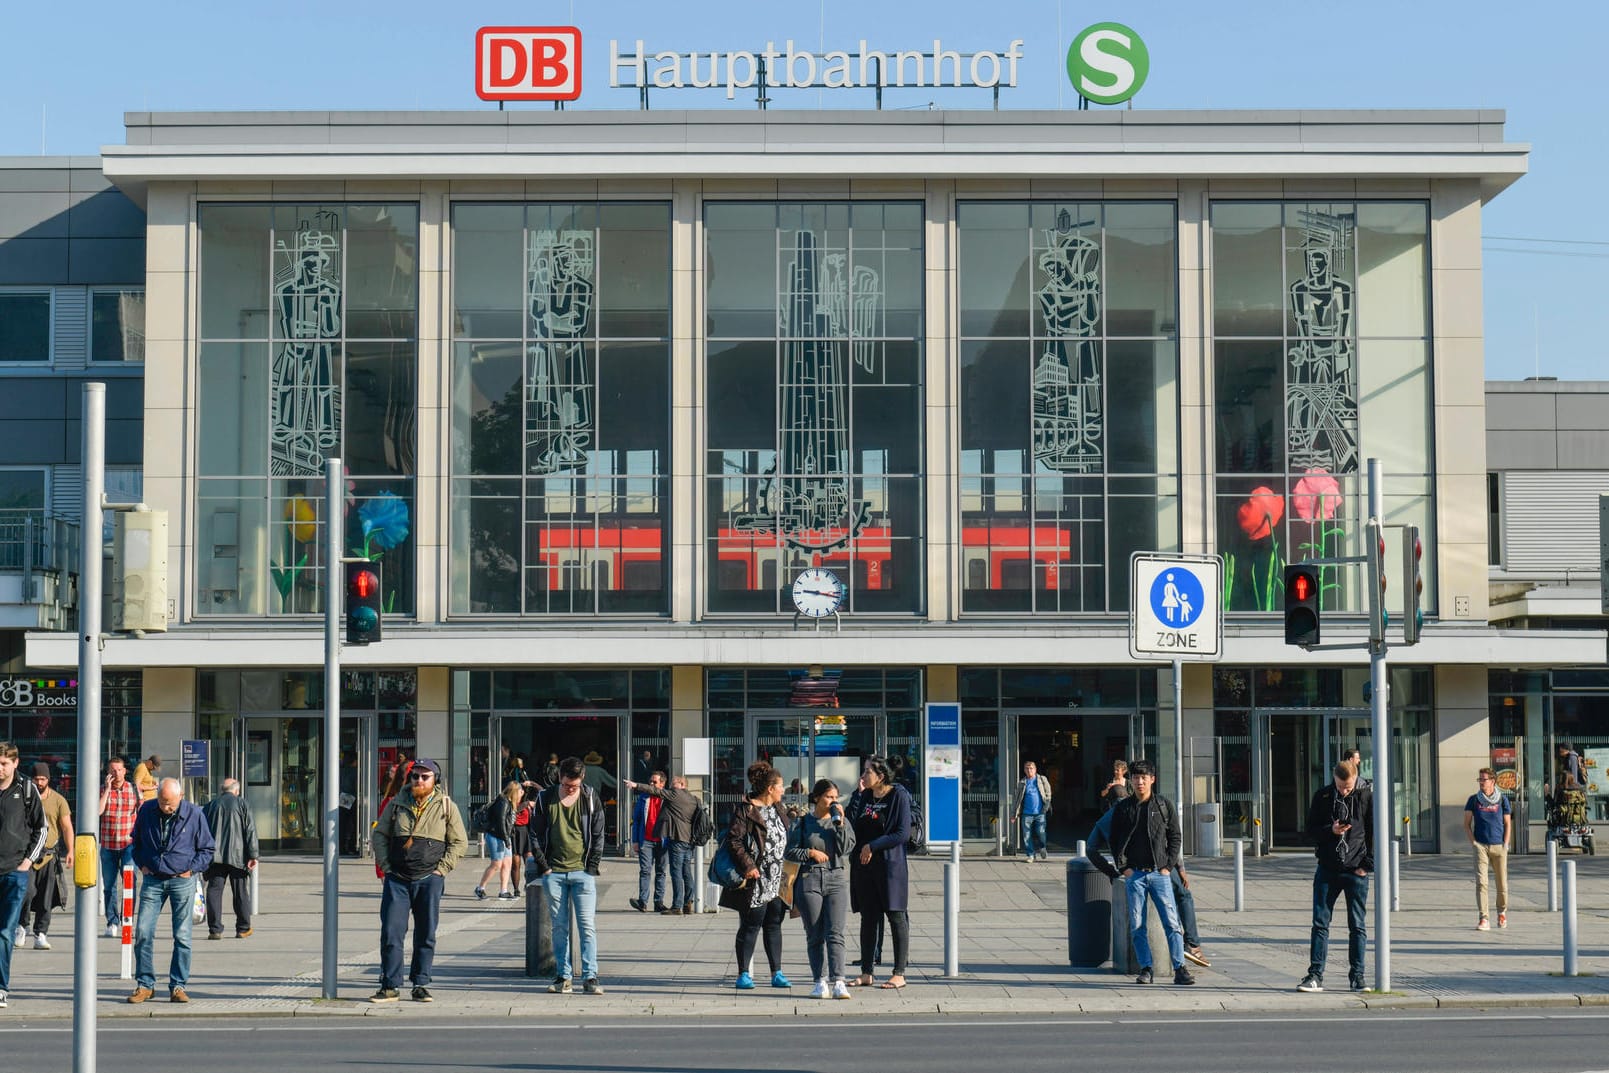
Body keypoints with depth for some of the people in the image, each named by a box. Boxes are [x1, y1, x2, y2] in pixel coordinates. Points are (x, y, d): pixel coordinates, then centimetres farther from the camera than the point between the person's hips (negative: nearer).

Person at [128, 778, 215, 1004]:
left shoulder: (194, 814, -6)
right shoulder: (146, 810, 1)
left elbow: (207, 848, 5)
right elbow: (136, 840, 18)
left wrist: (192, 869, -5)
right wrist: (141, 864, 7)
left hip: (182, 881, -2)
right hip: (152, 880, 2)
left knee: (182, 935, -1)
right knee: (143, 932, -4)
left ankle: (178, 986, 7)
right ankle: (145, 984, 6)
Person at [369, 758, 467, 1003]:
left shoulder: (446, 806, 2)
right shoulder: (397, 804, 7)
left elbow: (460, 842, 5)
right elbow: (380, 834, 14)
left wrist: (441, 868, -3)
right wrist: (386, 865, 3)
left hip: (429, 880, -1)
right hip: (397, 879, 1)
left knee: (426, 935, 4)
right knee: (391, 933, -3)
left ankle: (421, 985, 12)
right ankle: (390, 986, 3)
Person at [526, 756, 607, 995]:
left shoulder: (591, 798, 2)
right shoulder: (545, 798, 3)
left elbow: (598, 836, 5)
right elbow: (535, 834, 7)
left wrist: (592, 868, -2)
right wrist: (543, 866, 0)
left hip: (583, 872, -1)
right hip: (554, 873, 1)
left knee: (587, 925, -7)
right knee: (559, 926, 4)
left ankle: (590, 977, -6)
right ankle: (563, 977, 9)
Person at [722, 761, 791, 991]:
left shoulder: (777, 811, 15)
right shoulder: (746, 810, -11)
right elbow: (733, 840, -16)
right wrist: (747, 866, -22)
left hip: (777, 882, 8)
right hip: (756, 880, -8)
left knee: (774, 925, 10)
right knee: (750, 926, -3)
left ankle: (776, 974, 14)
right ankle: (743, 974, 4)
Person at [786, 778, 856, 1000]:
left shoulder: (842, 821, 11)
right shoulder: (802, 823, 7)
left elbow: (847, 848, -1)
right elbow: (789, 852, 7)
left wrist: (839, 823, -7)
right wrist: (810, 852, -7)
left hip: (837, 879, 0)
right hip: (809, 880, 0)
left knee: (835, 934, -10)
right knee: (815, 937, 3)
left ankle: (838, 982, -16)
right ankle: (820, 981, 8)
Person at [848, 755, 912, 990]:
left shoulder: (898, 796, -6)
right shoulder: (864, 796, 11)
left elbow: (903, 833, -12)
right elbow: (852, 826, 0)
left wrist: (872, 846, -13)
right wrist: (858, 795, -4)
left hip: (890, 865, -6)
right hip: (863, 867, 6)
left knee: (896, 917, -2)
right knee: (868, 918, 8)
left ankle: (899, 974, 1)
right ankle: (866, 973, 12)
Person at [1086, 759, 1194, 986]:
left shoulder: (1165, 806, 5)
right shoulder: (1122, 808, 6)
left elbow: (1176, 838, 7)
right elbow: (1114, 840, 9)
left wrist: (1168, 866, -2)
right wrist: (1123, 867, -2)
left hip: (1160, 873, -1)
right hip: (1133, 874, 1)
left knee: (1172, 923, -8)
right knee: (1137, 926, 1)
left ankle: (1180, 969, -7)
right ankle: (1146, 969, 8)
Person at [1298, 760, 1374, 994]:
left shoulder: (1366, 797, -2)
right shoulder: (1322, 796, 1)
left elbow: (1375, 833, 1)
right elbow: (1311, 828, 6)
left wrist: (1367, 864, -5)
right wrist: (1330, 830, -14)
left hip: (1356, 871, -1)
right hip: (1327, 869, 1)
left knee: (1357, 926, 4)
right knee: (1320, 923, 0)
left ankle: (1357, 976, 11)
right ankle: (1315, 975, 3)